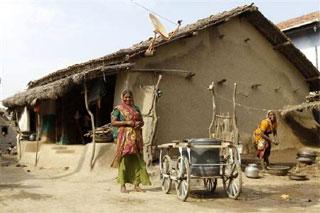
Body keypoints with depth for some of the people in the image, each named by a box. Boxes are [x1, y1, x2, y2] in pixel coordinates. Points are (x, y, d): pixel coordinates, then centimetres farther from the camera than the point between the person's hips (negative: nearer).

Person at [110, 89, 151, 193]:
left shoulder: (136, 108, 19)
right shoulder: (118, 109, 4)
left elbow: (142, 121, 21)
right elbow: (113, 122, -6)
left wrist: (139, 123, -3)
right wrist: (127, 122, -15)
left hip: (136, 137, 5)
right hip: (124, 137, -5)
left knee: (137, 159, 2)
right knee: (124, 159, -7)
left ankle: (136, 184, 9)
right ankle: (122, 185, 0)